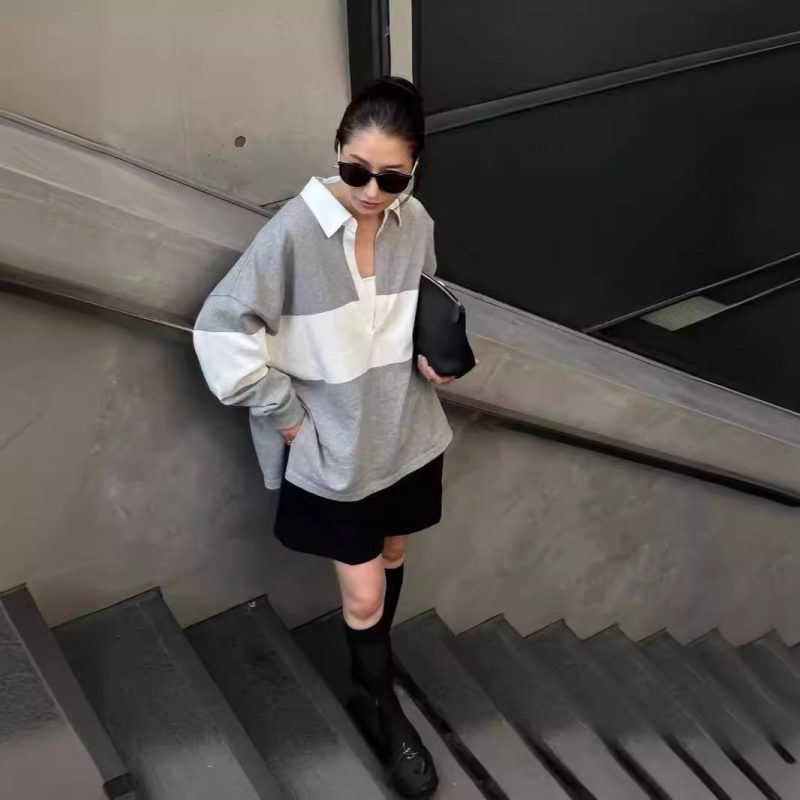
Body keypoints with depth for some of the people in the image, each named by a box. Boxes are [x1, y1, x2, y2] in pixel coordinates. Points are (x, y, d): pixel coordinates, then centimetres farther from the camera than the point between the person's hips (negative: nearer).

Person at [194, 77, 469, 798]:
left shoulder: (415, 222, -8)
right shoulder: (294, 232, -24)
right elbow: (221, 331, -20)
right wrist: (284, 413, -15)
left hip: (406, 432, 5)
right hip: (333, 448, -5)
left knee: (392, 556, 24)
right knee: (363, 595, 6)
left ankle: (373, 662, 51)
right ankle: (382, 708, 32)